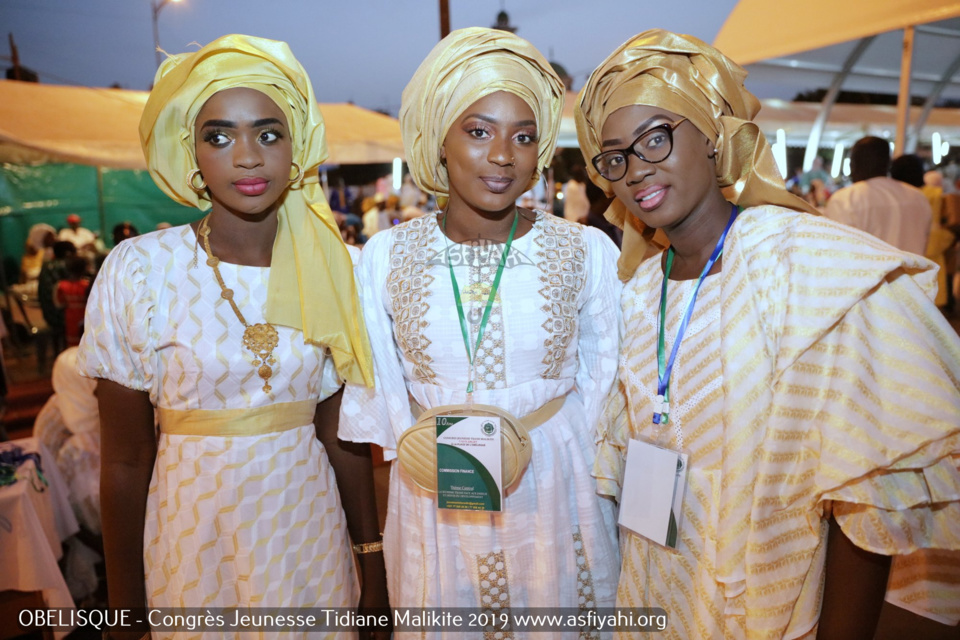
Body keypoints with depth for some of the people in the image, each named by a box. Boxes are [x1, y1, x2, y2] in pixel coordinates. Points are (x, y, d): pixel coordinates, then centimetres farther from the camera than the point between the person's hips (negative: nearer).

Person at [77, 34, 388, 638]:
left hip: (309, 531, 2)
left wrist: (372, 556, 3)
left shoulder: (330, 268, -6)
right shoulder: (139, 268, -12)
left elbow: (343, 434, 0)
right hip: (195, 532, -1)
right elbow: (125, 460, -6)